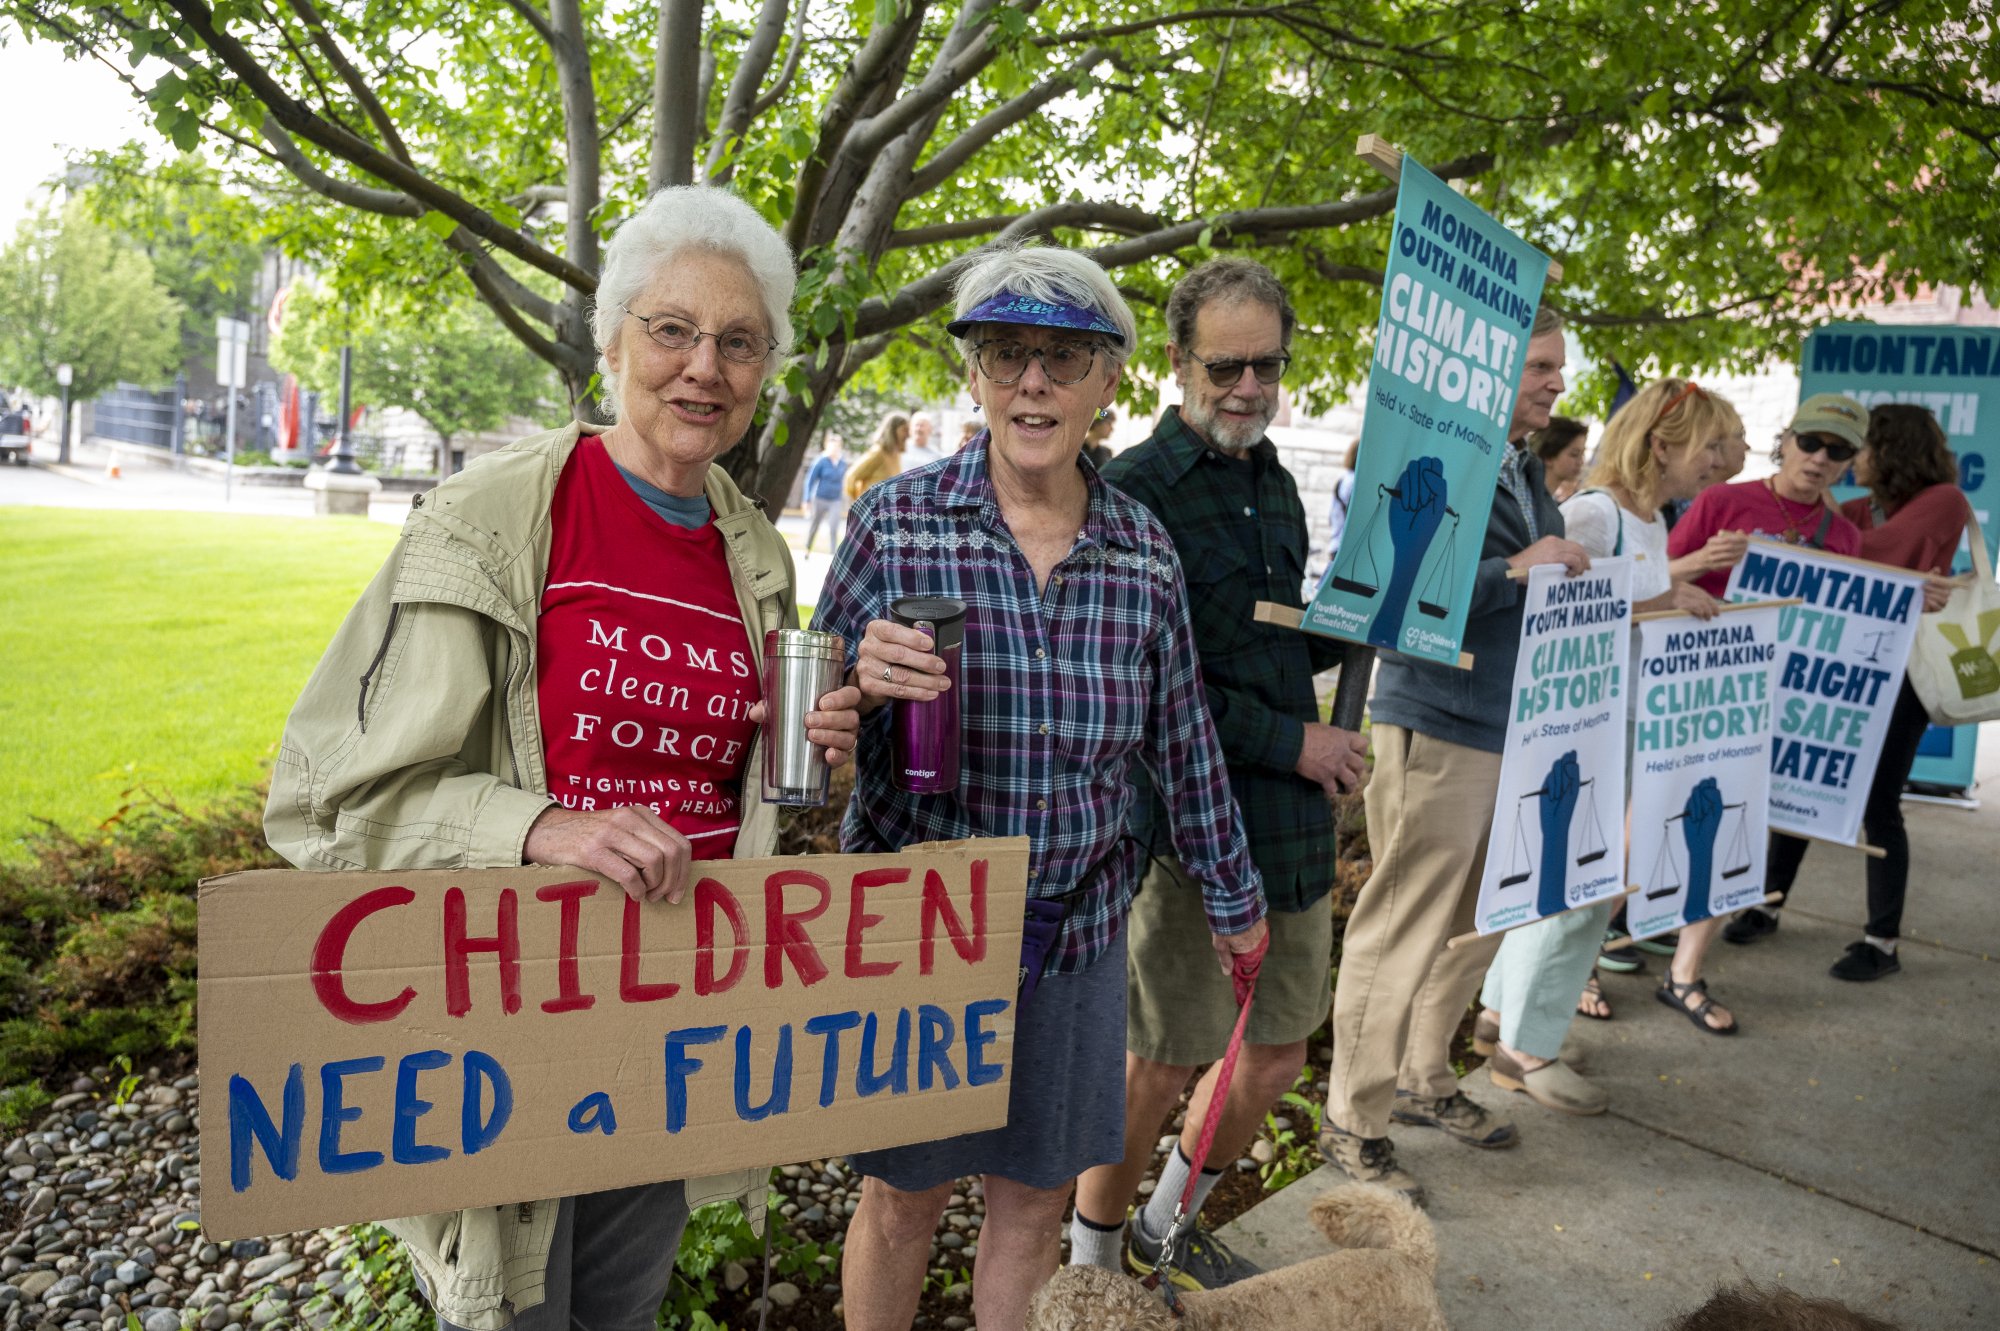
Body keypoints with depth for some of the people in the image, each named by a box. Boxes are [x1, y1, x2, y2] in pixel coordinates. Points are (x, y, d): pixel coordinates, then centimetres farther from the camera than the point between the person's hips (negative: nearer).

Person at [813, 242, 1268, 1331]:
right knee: (902, 1197, 13)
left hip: (1077, 927, 2)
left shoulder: (1145, 553, -2)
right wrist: (863, 683, -25)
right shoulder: (895, 524, -9)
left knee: (1034, 1196, 17)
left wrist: (1232, 894, 17)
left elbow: (1182, 742, 9)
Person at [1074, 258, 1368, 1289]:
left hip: (1292, 818, 8)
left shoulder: (1274, 483, 13)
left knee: (1278, 1053, 17)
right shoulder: (1135, 491, -13)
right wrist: (1292, 741, -14)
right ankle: (1089, 1264, 31)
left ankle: (1165, 1232, 40)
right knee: (1162, 1062, 6)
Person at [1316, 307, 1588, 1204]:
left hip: (1512, 732, 9)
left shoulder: (1525, 470, 12)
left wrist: (1568, 575, 1)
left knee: (1476, 929, 20)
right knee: (1402, 937, 1)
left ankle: (1423, 1082, 38)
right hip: (1438, 733, -9)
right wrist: (1515, 572, -27)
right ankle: (1352, 1124, 16)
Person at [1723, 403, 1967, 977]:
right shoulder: (1868, 508, 12)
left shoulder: (1944, 501, -10)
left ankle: (1883, 942, 11)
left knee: (1878, 804, -2)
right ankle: (1768, 905, 22)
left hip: (1898, 674, -7)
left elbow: (1863, 553, -20)